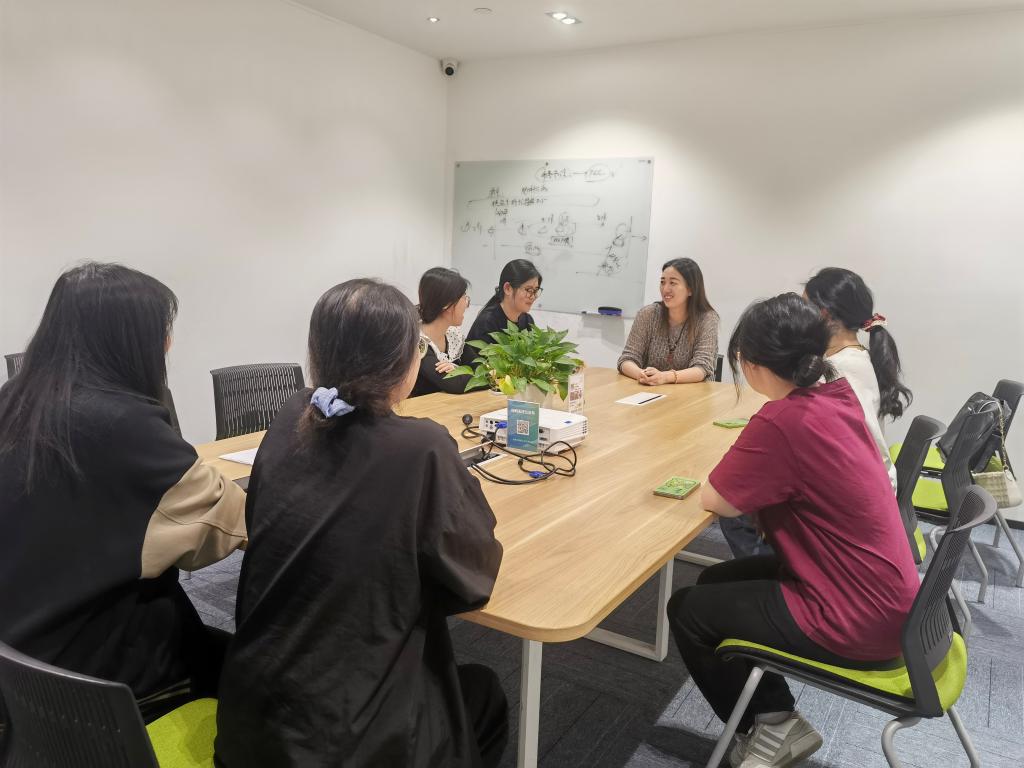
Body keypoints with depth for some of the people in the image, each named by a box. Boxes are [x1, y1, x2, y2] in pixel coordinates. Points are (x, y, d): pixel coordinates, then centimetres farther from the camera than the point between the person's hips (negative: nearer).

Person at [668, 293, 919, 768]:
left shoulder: (782, 422, -28)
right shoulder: (836, 394, -1)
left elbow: (716, 501, -15)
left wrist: (740, 460, 1)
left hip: (856, 620, -9)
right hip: (881, 595, 9)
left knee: (687, 611, 5)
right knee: (715, 583, 19)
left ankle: (769, 729, 22)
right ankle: (776, 716, 24)